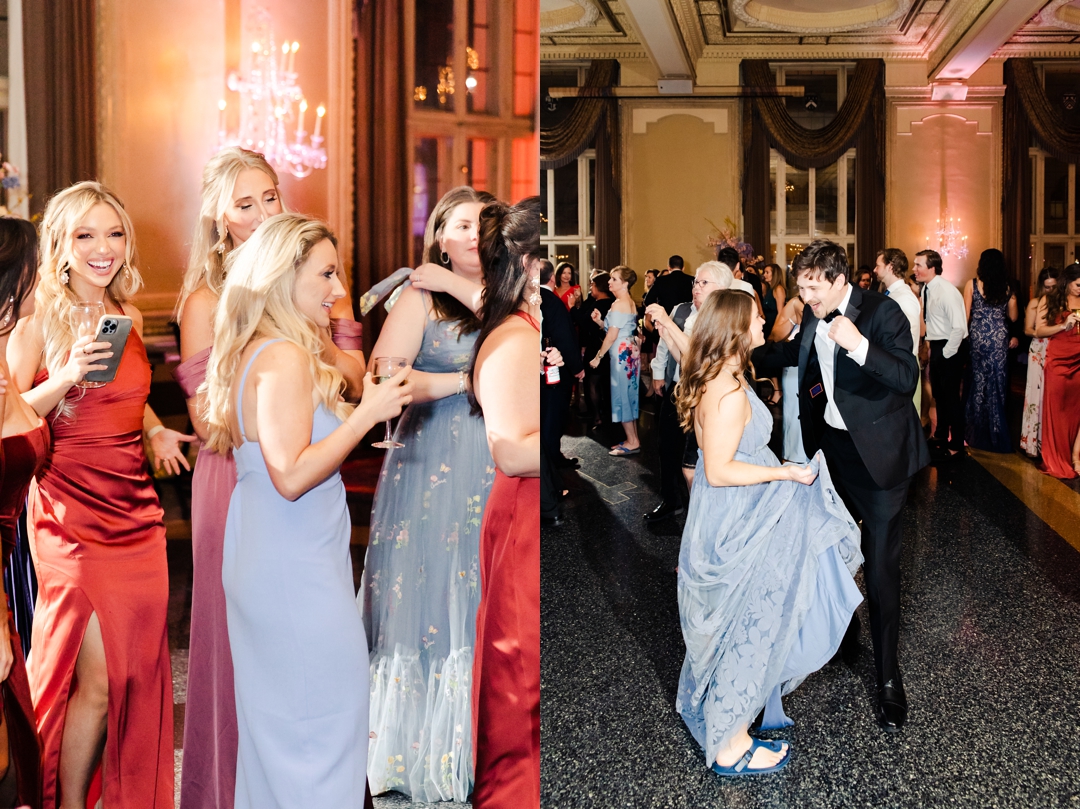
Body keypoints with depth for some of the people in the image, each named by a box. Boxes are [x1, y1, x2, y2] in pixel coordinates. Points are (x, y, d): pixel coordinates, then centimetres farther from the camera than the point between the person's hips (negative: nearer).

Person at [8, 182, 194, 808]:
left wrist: (156, 431, 9)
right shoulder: (38, 325, -6)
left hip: (137, 510, 6)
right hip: (74, 515, -6)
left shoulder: (128, 320, 11)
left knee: (139, 671, 9)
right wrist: (64, 377, -23)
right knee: (98, 679, -5)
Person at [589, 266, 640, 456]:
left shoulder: (618, 304, -15)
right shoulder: (630, 302, 13)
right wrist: (600, 321, 5)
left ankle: (632, 442, 0)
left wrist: (598, 356, -12)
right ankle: (632, 439, 18)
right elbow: (621, 329, 10)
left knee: (621, 396, -3)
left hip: (621, 353, -10)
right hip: (630, 352, 10)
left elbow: (612, 335, -18)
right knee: (629, 395, 13)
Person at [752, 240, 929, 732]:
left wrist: (860, 345, -40)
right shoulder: (814, 317, 2)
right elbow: (796, 353, 24)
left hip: (877, 452, -7)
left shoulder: (882, 312, -19)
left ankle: (888, 678, 7)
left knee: (880, 567, -4)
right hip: (830, 446, 7)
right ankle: (840, 632, 41)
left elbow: (908, 378, -29)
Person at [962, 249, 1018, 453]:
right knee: (997, 383, 8)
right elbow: (1013, 316, 7)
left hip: (978, 337, -1)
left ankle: (976, 432, 16)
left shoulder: (972, 284, -4)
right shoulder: (1007, 287, 2)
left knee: (978, 381, 9)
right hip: (999, 338, 1)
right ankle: (996, 434, 13)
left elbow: (966, 314, -4)